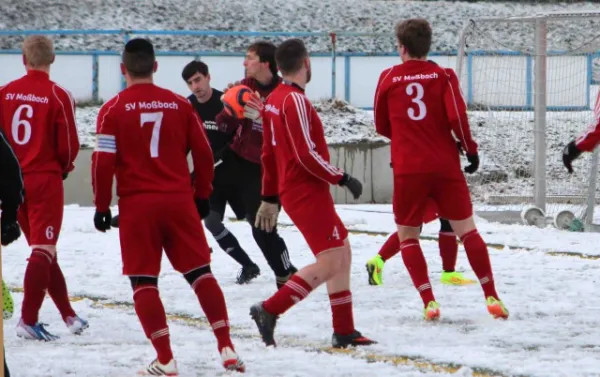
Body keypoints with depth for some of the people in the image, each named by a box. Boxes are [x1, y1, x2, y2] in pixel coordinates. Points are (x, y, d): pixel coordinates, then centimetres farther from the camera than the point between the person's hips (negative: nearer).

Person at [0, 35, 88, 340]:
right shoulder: (58, 96, -10)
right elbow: (69, 145, -10)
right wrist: (62, 167, 11)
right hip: (45, 180, -5)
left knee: (43, 248, 15)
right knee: (43, 250, -4)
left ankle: (68, 315, 22)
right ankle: (28, 320, -14)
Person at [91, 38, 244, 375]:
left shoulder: (114, 110, -4)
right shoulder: (180, 105, 4)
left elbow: (104, 161, -9)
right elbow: (203, 152, 6)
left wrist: (102, 206, 1)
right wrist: (203, 195, 19)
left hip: (136, 206, -2)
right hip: (179, 202, 2)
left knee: (144, 282, 4)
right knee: (201, 273, 9)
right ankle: (227, 349, 2)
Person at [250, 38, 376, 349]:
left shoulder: (274, 100, 11)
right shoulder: (295, 101, -17)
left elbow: (269, 153, 17)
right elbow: (306, 155, -22)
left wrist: (270, 199, 23)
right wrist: (342, 178, -13)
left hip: (293, 191, 10)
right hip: (308, 192, -10)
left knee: (342, 253, 14)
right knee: (329, 262, -11)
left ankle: (344, 331, 14)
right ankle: (270, 310, -11)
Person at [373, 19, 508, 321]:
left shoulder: (389, 78, 4)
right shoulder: (443, 76, 0)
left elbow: (381, 125, 13)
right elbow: (457, 116, -11)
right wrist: (470, 148, 4)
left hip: (408, 170, -1)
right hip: (445, 166, 1)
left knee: (407, 236, 11)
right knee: (467, 230, 8)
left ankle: (429, 302, -3)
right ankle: (492, 298, 2)